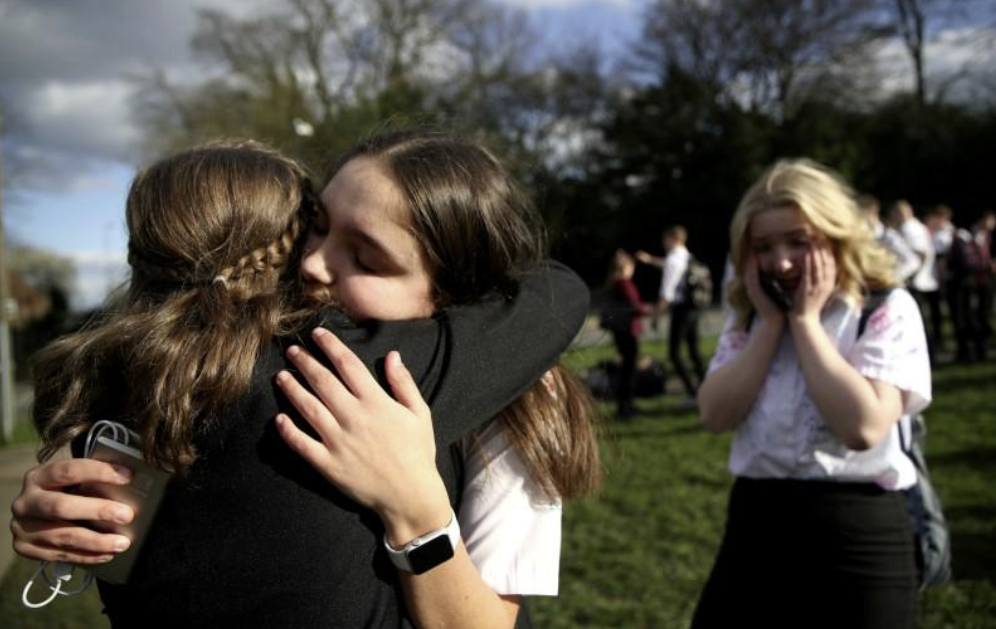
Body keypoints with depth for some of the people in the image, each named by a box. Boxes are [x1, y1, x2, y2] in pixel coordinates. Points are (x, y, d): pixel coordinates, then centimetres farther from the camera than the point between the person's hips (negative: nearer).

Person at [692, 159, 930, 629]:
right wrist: (770, 322, -9)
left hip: (856, 535, -4)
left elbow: (863, 427, -21)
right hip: (754, 526, 4)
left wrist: (805, 319, -15)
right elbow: (716, 416, -5)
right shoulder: (747, 314, 7)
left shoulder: (887, 309, -7)